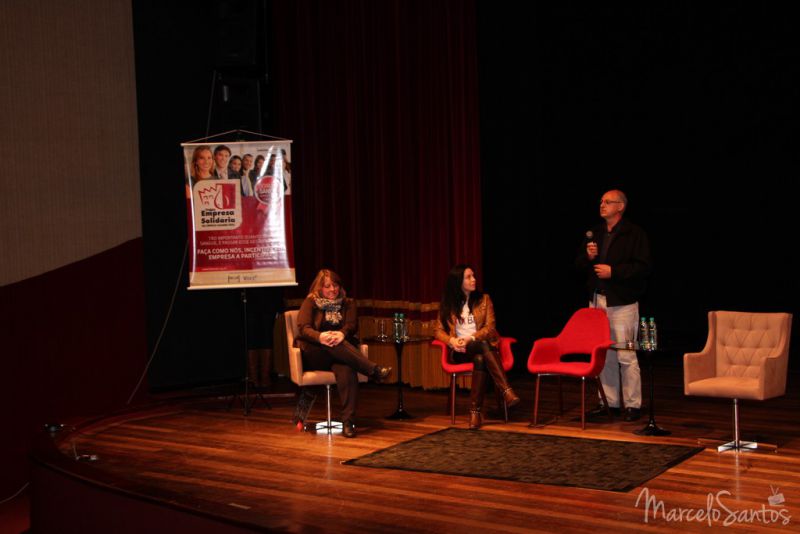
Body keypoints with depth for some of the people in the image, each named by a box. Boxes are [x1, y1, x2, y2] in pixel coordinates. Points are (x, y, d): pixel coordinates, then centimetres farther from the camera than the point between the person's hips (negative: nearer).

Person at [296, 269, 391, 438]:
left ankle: (348, 422, -42)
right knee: (331, 345, -38)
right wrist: (320, 337, -30)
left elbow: (351, 326, -1)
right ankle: (374, 370, -40)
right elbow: (303, 328, -7)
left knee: (346, 370, -37)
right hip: (314, 356, -1)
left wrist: (342, 334, -27)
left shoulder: (347, 303, 16)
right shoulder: (310, 302, 8)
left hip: (341, 354, 1)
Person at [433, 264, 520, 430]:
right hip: (460, 351, -1)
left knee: (480, 359, -38)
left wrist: (470, 338, -18)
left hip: (483, 345, 1)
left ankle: (475, 412, -44)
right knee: (483, 346, -37)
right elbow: (438, 330, 6)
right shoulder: (448, 304, 11)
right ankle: (506, 390, -49)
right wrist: (452, 340, -16)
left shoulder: (483, 299, 10)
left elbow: (490, 328, 0)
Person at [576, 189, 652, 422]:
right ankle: (609, 402, 19)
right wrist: (588, 257, -5)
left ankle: (632, 405, 2)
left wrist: (613, 271, -18)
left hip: (622, 303, -6)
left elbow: (643, 267, -12)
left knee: (626, 356, -6)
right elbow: (579, 264, 17)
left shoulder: (634, 234, -5)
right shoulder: (595, 233, 15)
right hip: (597, 300, 6)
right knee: (603, 356, 10)